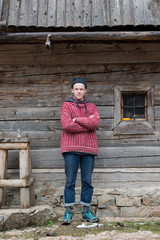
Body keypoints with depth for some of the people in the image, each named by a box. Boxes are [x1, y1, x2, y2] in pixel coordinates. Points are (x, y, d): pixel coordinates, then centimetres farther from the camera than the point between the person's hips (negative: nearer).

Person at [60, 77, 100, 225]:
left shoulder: (92, 107, 14)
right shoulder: (66, 106, 7)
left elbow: (96, 123, -6)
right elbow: (66, 125, -11)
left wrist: (77, 119, -7)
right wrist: (87, 125, -6)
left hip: (88, 148, 3)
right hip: (71, 148, -2)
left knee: (87, 181, 6)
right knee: (70, 181, 0)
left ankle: (87, 211, 15)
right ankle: (68, 212, 7)